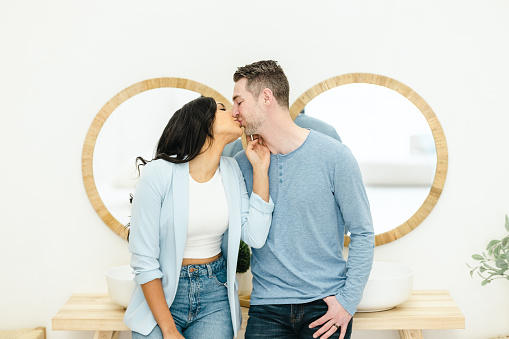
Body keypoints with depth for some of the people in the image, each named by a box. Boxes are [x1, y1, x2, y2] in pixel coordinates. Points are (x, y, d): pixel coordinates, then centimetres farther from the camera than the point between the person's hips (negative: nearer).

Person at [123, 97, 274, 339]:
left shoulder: (231, 171, 1)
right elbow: (144, 261, -14)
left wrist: (260, 169, -7)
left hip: (216, 293, 4)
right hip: (162, 292, -4)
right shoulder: (158, 173, -15)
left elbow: (255, 237, -8)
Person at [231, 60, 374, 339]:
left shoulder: (333, 156, -7)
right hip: (267, 307, 2)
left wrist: (349, 300, -7)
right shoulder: (242, 164, 1)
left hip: (327, 304, -2)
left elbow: (362, 233, -3)